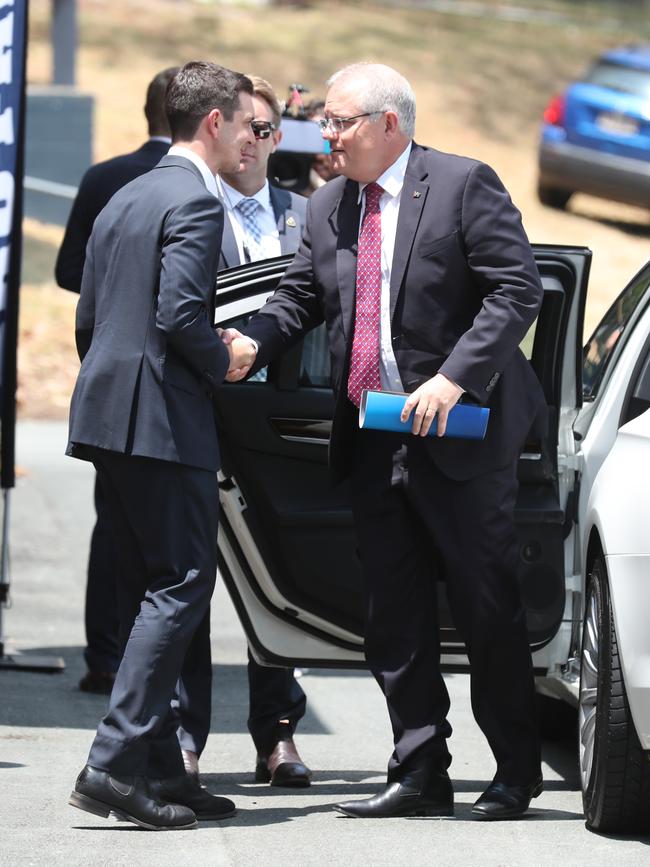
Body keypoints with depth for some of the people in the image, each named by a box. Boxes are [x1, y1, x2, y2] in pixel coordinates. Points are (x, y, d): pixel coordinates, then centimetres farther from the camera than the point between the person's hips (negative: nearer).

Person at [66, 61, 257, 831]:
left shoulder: (124, 199, 18)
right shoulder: (194, 200, -11)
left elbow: (88, 318, 19)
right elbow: (179, 315, -20)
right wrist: (224, 362, -4)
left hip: (107, 415, 10)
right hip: (163, 419, -10)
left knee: (147, 591, 11)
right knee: (181, 585, -9)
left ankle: (157, 765, 12)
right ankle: (115, 762, -16)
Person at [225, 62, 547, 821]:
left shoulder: (463, 186, -8)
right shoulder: (327, 208, 12)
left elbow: (516, 289, -12)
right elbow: (299, 297, 12)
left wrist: (454, 377, -21)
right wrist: (251, 342, -9)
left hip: (459, 434, -6)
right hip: (370, 442, 6)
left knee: (486, 608, 0)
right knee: (395, 617, 7)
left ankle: (516, 774, 11)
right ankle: (419, 777, 13)